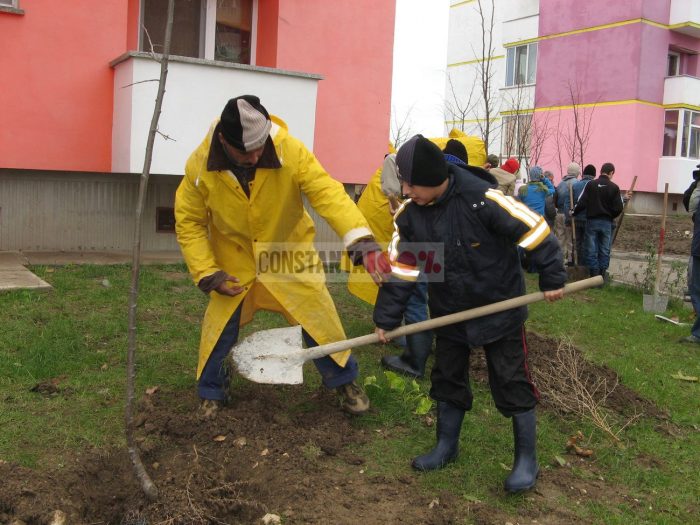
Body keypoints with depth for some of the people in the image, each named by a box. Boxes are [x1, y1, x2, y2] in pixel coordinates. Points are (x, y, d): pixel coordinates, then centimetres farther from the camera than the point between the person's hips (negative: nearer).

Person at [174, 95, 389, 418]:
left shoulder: (290, 151, -28)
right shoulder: (200, 166, -22)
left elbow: (328, 193, -38)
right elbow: (189, 224, -10)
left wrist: (362, 240, -52)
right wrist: (206, 273, -17)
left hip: (289, 255, 0)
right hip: (233, 262, 1)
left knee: (320, 319, 3)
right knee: (219, 327, 6)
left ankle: (344, 381, 28)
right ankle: (210, 393, 32)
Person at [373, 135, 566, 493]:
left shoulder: (483, 199, -28)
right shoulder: (409, 214, -11)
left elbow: (534, 229, -19)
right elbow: (400, 269, -3)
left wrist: (552, 279, -10)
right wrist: (386, 319, -3)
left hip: (499, 309, -5)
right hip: (450, 313, 5)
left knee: (511, 383, 3)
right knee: (447, 379, 14)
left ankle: (527, 460, 20)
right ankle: (447, 446, 34)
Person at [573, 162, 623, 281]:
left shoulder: (591, 184, -4)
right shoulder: (614, 187, -3)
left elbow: (581, 203, -8)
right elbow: (618, 208, -4)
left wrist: (574, 212, 8)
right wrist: (610, 216, 14)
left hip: (592, 221, 0)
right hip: (607, 222, 1)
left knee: (591, 249, 5)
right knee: (604, 249, 10)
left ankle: (594, 273, 4)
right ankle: (602, 273, 12)